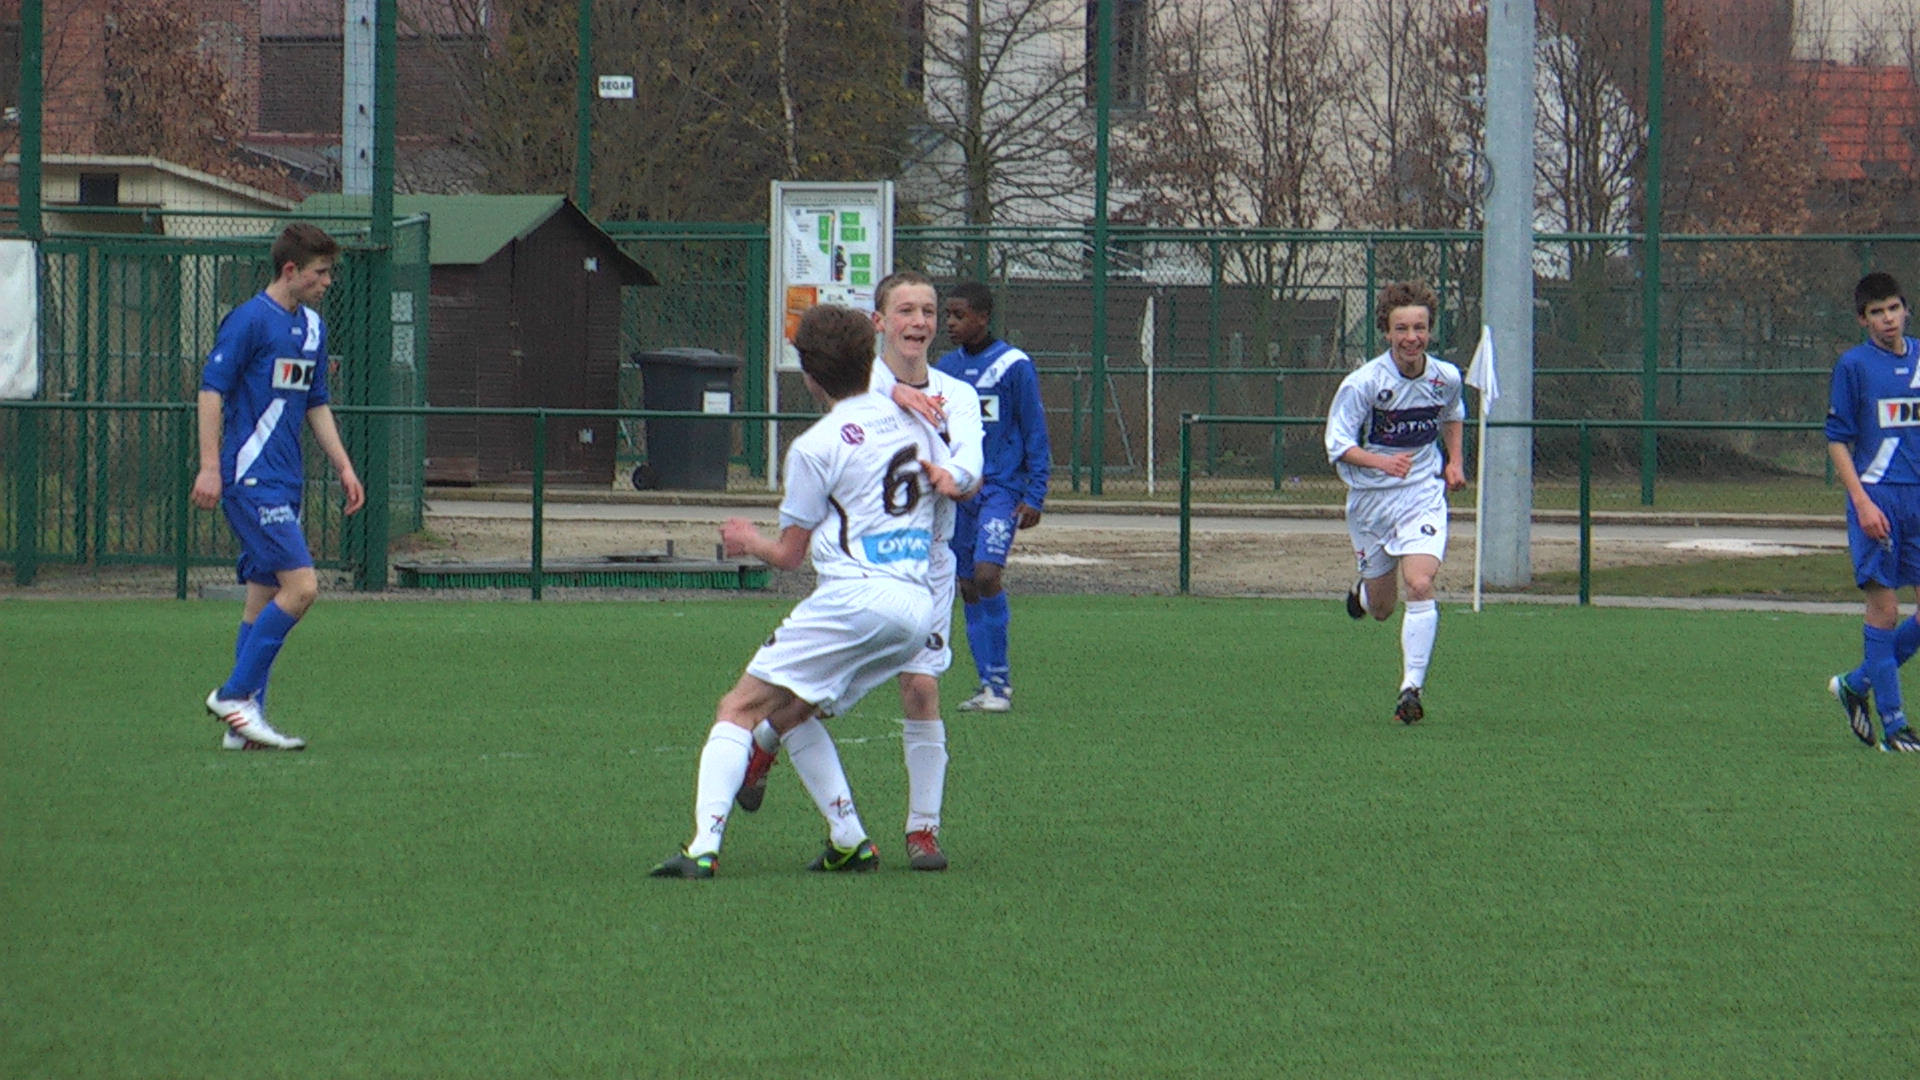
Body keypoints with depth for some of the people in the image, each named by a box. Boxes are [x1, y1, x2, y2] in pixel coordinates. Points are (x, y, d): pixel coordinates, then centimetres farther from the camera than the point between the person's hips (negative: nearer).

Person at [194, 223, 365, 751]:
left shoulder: (313, 328, 16)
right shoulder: (249, 320, -10)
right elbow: (211, 390, -11)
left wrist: (343, 467, 19)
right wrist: (209, 466, -17)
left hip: (285, 484, 9)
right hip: (251, 481, -9)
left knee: (264, 599, 7)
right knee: (301, 585, -16)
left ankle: (244, 724, 9)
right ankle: (235, 695, -9)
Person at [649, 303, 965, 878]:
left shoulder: (815, 447, -2)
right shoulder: (911, 421, 15)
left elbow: (790, 553, 6)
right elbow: (952, 483, 30)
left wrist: (749, 540, 24)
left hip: (853, 595, -7)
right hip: (917, 609, 7)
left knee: (739, 707, -6)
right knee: (792, 710, 24)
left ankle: (703, 846, -22)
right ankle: (850, 842, 17)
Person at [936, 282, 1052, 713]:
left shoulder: (1014, 366, -5)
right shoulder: (946, 367, 10)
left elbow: (1035, 434, -3)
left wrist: (1035, 496, -8)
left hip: (1002, 487, -6)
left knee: (986, 573, -19)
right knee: (967, 585, 4)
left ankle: (999, 682, -12)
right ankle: (989, 684, 10)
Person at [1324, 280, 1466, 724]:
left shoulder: (1447, 378, -4)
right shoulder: (1362, 383, -17)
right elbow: (1338, 445, -17)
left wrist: (1455, 462, 6)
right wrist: (1382, 462, -33)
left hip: (1423, 494, 1)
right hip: (1370, 499, -1)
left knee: (1420, 586, -20)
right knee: (1381, 609, 10)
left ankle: (1411, 689, -15)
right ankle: (1363, 591, 49)